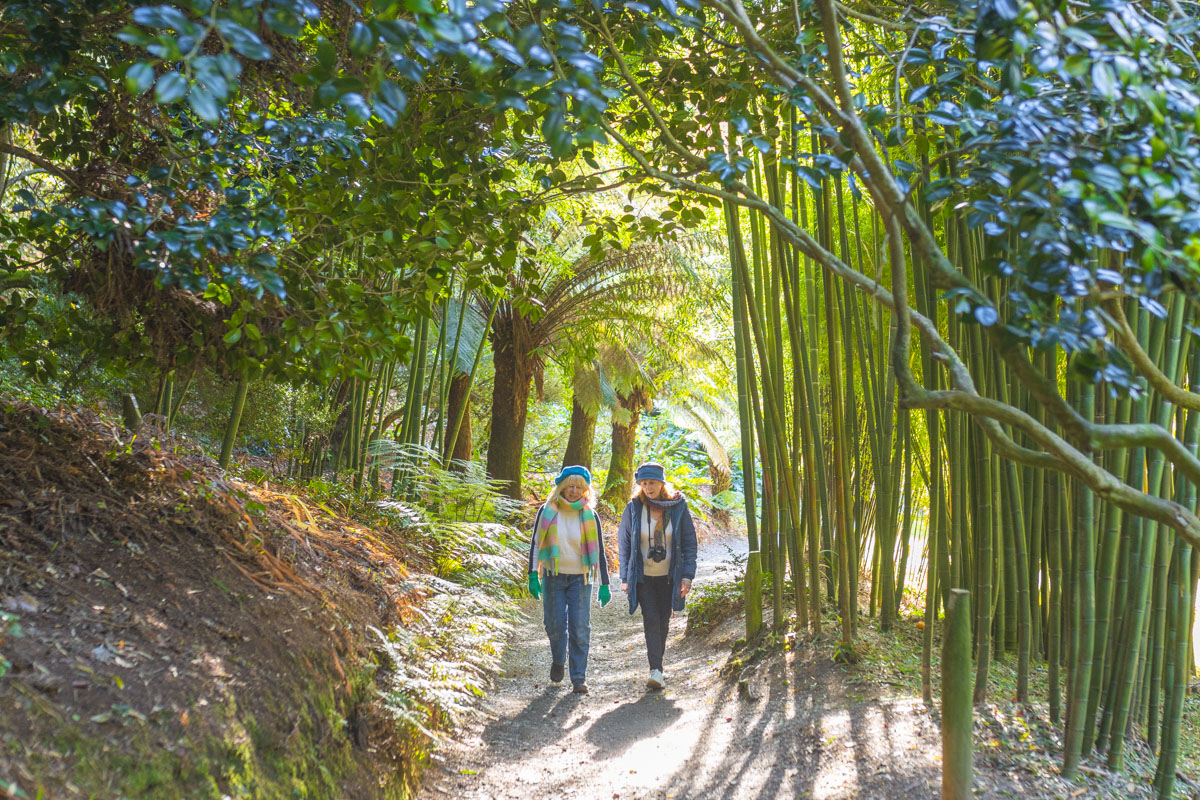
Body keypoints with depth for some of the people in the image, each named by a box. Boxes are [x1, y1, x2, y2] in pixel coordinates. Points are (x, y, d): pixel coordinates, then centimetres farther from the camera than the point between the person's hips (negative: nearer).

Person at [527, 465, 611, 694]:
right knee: (555, 624, 3)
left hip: (580, 578, 0)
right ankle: (558, 660, 32)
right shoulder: (547, 512, -1)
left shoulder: (590, 516, 0)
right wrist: (533, 575, -6)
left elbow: (599, 551, 4)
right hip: (553, 577, 0)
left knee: (580, 628, -6)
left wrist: (604, 585, 0)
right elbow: (535, 544, 3)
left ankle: (579, 677, 1)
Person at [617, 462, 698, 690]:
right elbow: (624, 543, 3)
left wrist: (687, 575, -7)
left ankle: (657, 667, 24)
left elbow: (689, 542, 0)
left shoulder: (678, 507, -4)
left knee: (663, 621, 8)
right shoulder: (633, 508, -4)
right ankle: (656, 670, -17)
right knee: (651, 619, -13)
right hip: (642, 576, -1)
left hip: (668, 577, 1)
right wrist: (625, 577, 0)